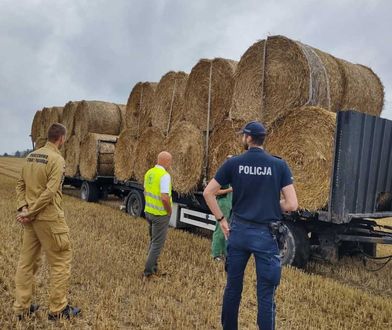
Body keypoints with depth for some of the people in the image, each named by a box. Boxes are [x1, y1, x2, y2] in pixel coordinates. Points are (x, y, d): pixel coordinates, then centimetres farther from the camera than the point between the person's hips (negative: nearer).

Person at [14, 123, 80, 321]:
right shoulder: (57, 159, -15)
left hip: (32, 218, 8)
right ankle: (58, 309, 15)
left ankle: (22, 308, 28)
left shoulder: (31, 156, 10)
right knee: (61, 262, 5)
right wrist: (30, 213, -13)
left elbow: (20, 185, 9)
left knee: (27, 262, 16)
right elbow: (50, 192, -22)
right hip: (49, 218, -8)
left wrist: (23, 208, 0)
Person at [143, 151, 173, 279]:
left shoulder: (149, 173, 5)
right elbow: (165, 198, -28)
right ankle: (148, 273, 7)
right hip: (161, 214, -8)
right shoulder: (165, 175, -21)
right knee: (157, 244, 3)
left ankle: (154, 269, 31)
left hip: (149, 211, 8)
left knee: (153, 241, 21)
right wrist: (169, 211, -12)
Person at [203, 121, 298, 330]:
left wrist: (221, 220, 5)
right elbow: (292, 204, -7)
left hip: (238, 231, 2)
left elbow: (208, 193, -2)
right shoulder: (279, 165, -4)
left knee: (233, 287, 17)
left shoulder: (233, 163, -2)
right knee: (265, 294, 6)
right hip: (265, 234, -1)